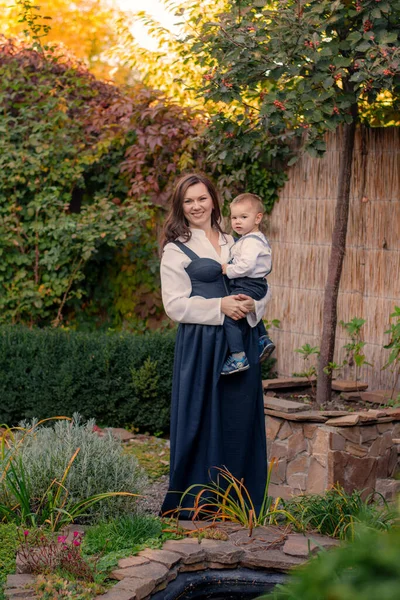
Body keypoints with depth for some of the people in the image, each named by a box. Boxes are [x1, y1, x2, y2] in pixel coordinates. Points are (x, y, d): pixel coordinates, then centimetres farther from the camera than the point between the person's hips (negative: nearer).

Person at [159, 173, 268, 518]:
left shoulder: (235, 244, 15)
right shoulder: (176, 249, 1)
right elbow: (175, 304, -8)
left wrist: (252, 305, -7)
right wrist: (220, 306, -18)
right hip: (201, 344, -4)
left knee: (241, 418, 6)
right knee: (203, 421, -2)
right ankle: (194, 502, 8)